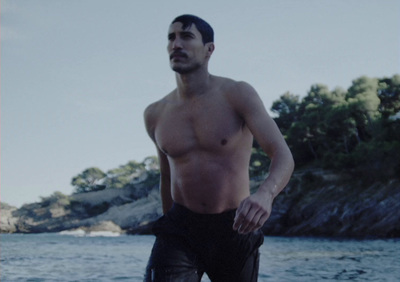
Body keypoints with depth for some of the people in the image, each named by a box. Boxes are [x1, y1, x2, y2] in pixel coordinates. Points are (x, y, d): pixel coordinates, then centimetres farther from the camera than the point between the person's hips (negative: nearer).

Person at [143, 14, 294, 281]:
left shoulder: (237, 94, -10)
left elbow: (283, 156, -21)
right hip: (180, 230, 2)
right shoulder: (155, 115, 3)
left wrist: (266, 194, -43)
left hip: (235, 229, -1)